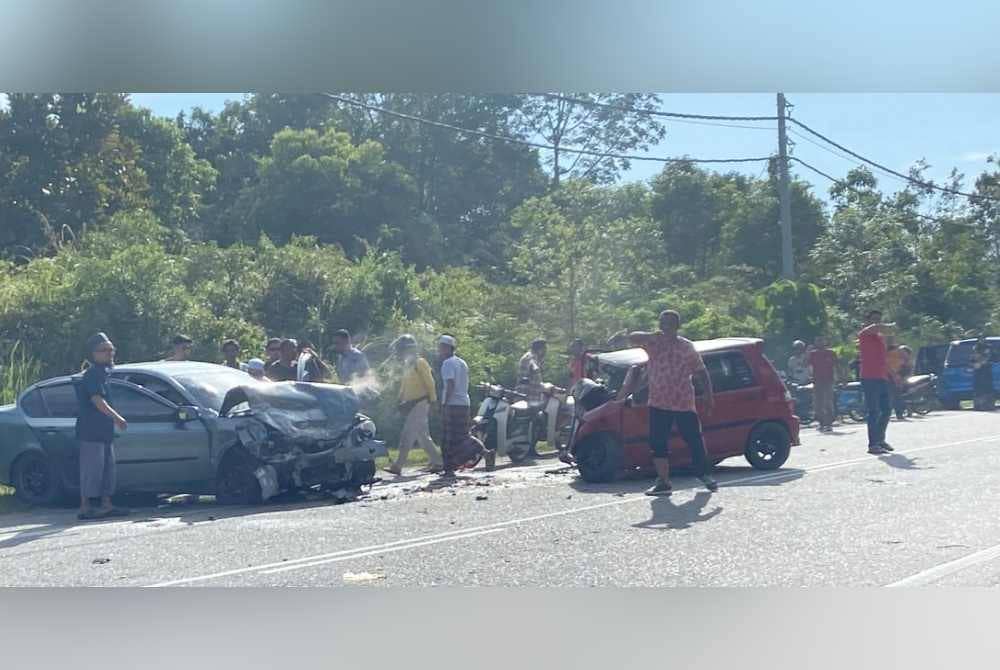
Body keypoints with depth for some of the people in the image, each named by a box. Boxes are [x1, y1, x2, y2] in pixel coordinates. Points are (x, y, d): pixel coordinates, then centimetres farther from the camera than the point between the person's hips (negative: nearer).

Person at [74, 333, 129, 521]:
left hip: (103, 431, 10)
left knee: (108, 468, 11)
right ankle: (85, 508, -4)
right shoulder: (92, 374, -13)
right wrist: (117, 417, -28)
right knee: (91, 469, -8)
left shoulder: (102, 373, 17)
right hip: (91, 431, -10)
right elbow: (97, 400, -24)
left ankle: (106, 505, 16)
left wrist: (114, 420, 23)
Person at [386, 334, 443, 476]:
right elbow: (404, 385, 20)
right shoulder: (407, 364, 16)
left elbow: (429, 382, -12)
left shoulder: (419, 363, -10)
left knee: (407, 435, -12)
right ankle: (436, 463, 19)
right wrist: (401, 401, 12)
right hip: (411, 405, 9)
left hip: (420, 403, -9)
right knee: (422, 436, 12)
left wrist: (432, 399, -13)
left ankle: (398, 466, -14)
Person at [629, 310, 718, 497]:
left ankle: (703, 474, 26)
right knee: (658, 443, -3)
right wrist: (651, 336, -28)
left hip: (684, 403, -1)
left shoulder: (687, 347, 3)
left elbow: (701, 372, 8)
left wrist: (709, 397, 1)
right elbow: (632, 338, -12)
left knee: (695, 439, 5)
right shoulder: (653, 343, 3)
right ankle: (663, 482, 3)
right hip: (659, 404, 1)